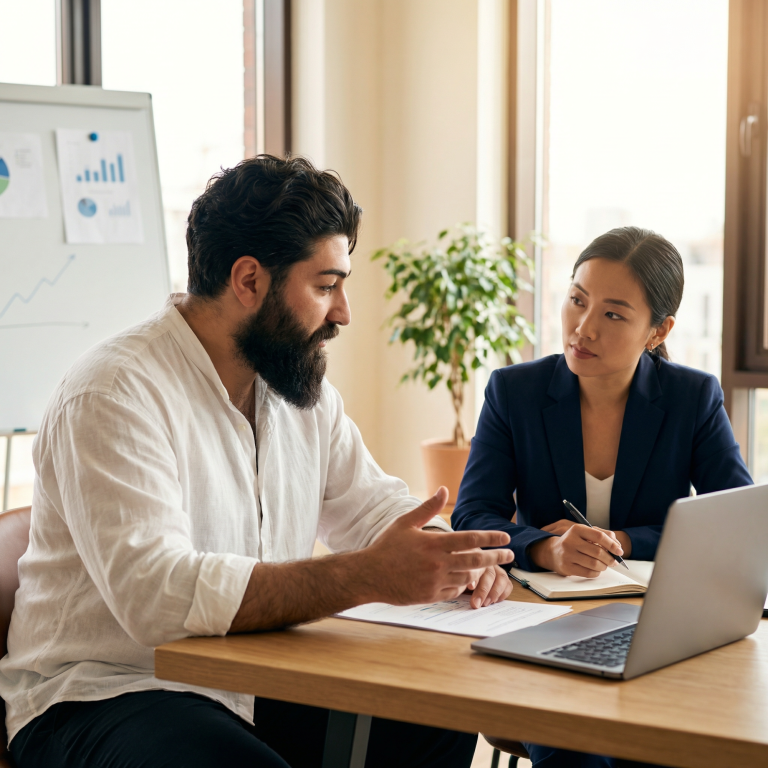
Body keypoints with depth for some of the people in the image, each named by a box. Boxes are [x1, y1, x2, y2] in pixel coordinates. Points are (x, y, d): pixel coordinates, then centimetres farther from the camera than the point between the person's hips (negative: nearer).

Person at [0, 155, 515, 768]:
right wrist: (366, 575, -37)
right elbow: (156, 594, -31)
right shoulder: (113, 395, -19)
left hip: (255, 687, 8)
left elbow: (373, 505, 17)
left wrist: (447, 554, -8)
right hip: (106, 692, -7)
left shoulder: (307, 393, 9)